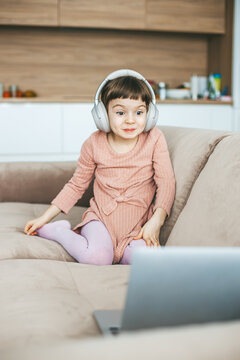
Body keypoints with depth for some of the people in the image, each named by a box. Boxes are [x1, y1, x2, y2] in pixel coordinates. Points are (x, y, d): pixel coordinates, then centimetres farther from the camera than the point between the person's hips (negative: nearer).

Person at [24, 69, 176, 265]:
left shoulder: (154, 139, -4)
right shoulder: (95, 144, -1)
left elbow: (166, 182, -7)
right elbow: (77, 185, 8)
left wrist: (156, 221, -22)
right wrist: (45, 217, 5)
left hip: (137, 226, 0)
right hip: (101, 218, 0)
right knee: (97, 258, -29)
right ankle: (59, 231, -1)